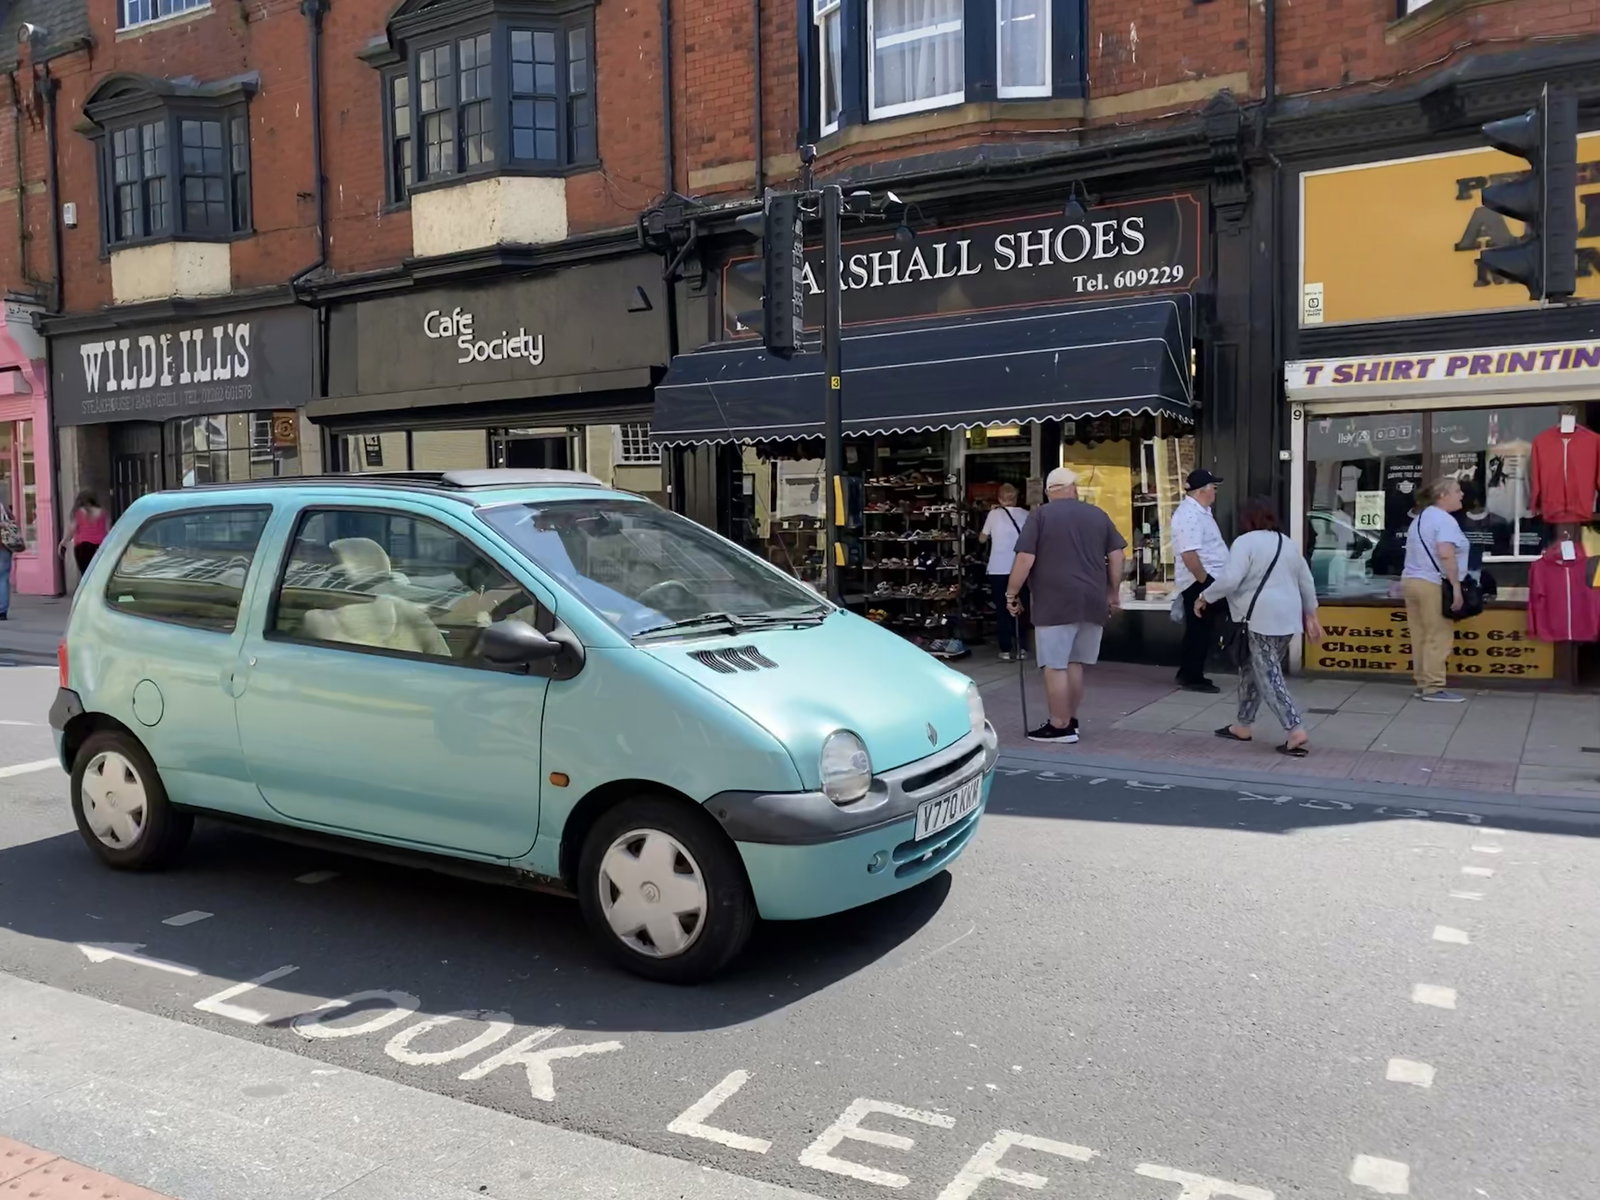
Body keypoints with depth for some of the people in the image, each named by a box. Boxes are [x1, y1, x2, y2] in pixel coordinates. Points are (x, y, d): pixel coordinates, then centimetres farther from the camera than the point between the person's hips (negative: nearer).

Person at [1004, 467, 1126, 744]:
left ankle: (1060, 726, 3)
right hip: (1092, 601, 5)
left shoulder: (1040, 516, -1)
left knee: (1055, 665, 0)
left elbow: (1025, 559, -8)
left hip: (1055, 602, -5)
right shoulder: (1098, 515, 12)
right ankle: (1070, 720, 22)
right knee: (1075, 662, 15)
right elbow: (1116, 556, 12)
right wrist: (1114, 594, 20)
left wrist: (1012, 594, 0)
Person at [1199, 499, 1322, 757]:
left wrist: (1206, 597, -5)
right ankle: (1243, 726, 24)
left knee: (1269, 677, -5)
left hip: (1262, 619, -8)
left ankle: (1295, 730, -13)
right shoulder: (1287, 543, 16)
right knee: (1252, 670, 18)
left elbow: (1229, 580, -19)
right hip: (1287, 619, 9)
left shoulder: (1245, 542, -9)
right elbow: (1306, 581, 20)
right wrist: (1310, 613, 27)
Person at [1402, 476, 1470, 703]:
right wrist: (1456, 586, -21)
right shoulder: (1444, 519, -10)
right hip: (1432, 584, -9)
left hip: (1411, 580, 9)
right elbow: (1446, 555, -21)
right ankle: (1433, 688, -5)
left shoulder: (1420, 518, 20)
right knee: (1438, 637, -5)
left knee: (1420, 637, 9)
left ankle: (1422, 684, 12)